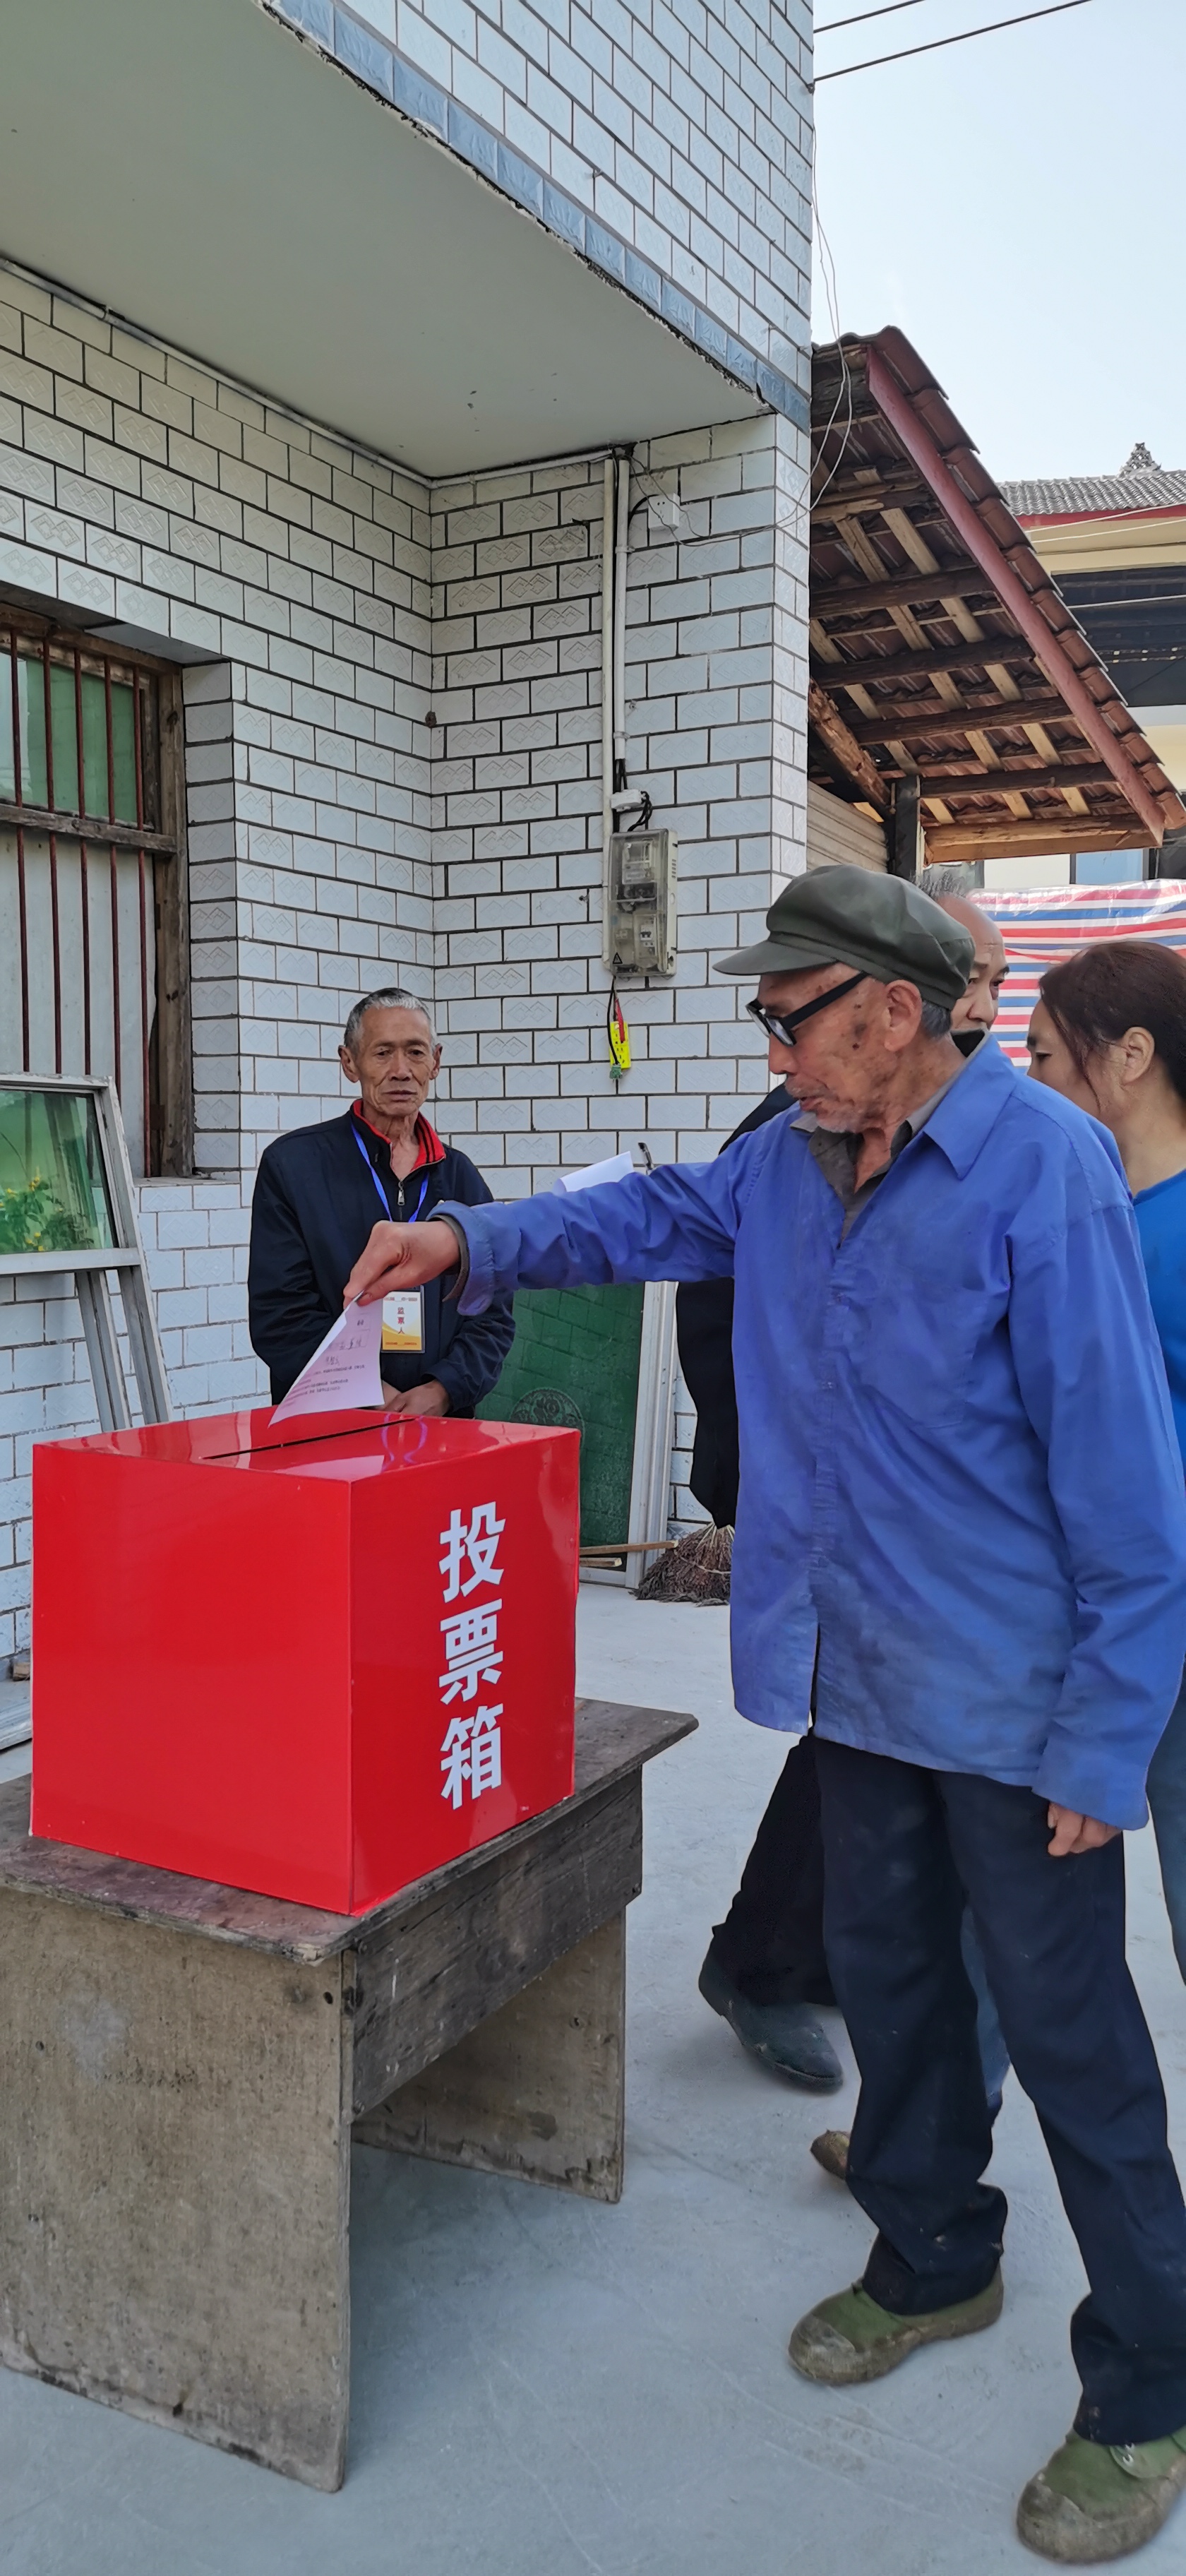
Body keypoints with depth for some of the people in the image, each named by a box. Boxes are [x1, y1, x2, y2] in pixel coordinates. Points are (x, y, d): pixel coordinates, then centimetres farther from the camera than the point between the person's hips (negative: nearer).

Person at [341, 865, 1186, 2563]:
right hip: (861, 1672, 7)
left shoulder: (1041, 1169, -21)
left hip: (1015, 1701, -7)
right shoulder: (792, 1161, 3)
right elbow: (661, 1214, 21)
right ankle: (933, 2261, 45)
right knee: (887, 1974, 21)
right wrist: (476, 1243, 7)